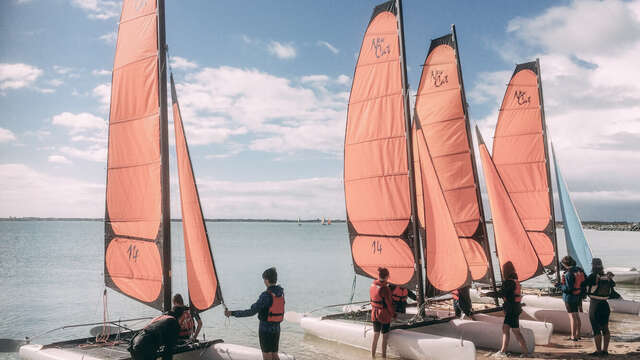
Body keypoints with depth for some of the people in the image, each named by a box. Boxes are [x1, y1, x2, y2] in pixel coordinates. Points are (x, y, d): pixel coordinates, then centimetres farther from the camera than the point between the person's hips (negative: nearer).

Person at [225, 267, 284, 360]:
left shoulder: (266, 295, -20)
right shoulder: (281, 292, 1)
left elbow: (252, 312, -22)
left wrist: (232, 313, -18)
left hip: (265, 328, -7)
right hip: (276, 328, 7)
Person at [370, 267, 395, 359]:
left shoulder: (372, 286, -1)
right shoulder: (385, 289, -22)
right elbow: (389, 304, -16)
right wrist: (393, 314, -1)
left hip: (374, 314, 6)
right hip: (384, 316, -6)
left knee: (375, 336, 17)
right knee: (385, 338, 9)